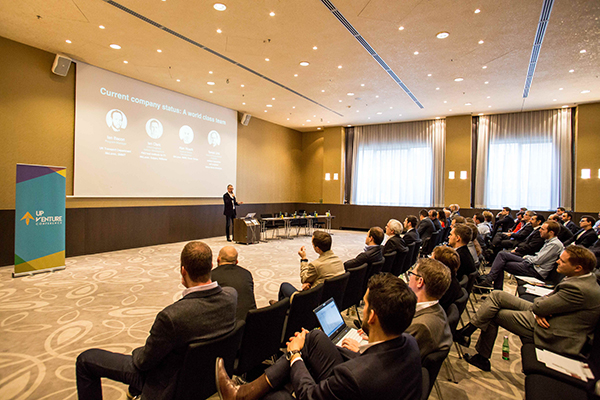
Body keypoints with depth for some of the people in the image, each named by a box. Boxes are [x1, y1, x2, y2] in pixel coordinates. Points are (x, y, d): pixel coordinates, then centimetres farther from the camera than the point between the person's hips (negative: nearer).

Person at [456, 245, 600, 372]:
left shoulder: (579, 289, -30)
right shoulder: (584, 277, 3)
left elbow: (539, 307, -24)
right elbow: (551, 296, 8)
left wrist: (539, 302, -1)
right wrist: (539, 311, -12)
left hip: (552, 334, -10)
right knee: (496, 295, 2)